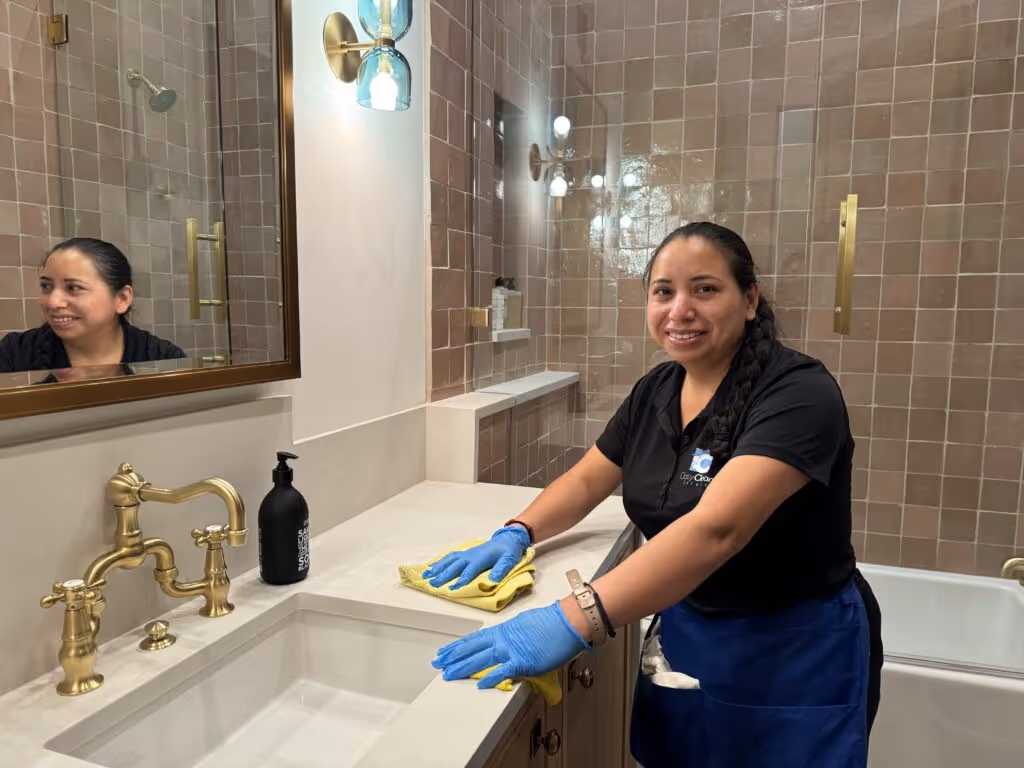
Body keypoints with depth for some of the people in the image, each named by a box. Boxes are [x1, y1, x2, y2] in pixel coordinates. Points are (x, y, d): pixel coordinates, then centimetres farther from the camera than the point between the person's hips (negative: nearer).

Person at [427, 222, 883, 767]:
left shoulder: (799, 394, -24)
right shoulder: (655, 391, -2)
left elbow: (715, 528, -37)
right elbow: (586, 481, 7)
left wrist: (573, 622, -45)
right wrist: (517, 533, -12)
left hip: (797, 656, -5)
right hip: (685, 636, 6)